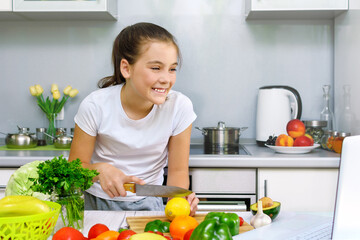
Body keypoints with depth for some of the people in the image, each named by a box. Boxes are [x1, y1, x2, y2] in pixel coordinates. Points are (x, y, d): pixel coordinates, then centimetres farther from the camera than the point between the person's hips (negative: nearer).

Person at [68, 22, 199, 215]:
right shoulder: (95, 106, -16)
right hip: (99, 204, 1)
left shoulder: (179, 107, -14)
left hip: (148, 204, 0)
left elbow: (177, 170, -5)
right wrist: (100, 169, -27)